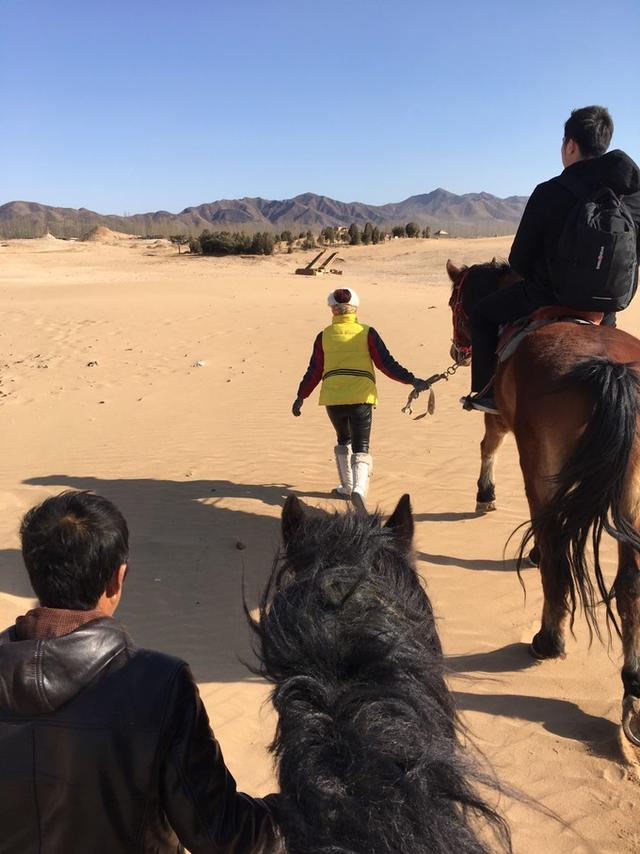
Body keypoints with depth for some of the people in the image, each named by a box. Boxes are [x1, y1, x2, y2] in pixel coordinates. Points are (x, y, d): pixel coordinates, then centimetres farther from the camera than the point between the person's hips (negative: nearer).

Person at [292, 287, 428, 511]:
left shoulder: (325, 336, 8)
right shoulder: (367, 333, 4)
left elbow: (314, 371, 11)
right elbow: (386, 364, -2)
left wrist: (301, 397, 22)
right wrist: (412, 380, 1)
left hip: (333, 398, 2)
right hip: (361, 398, -2)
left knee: (343, 441, 26)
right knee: (360, 449, 0)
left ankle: (347, 487, 32)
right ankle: (359, 488, -24)